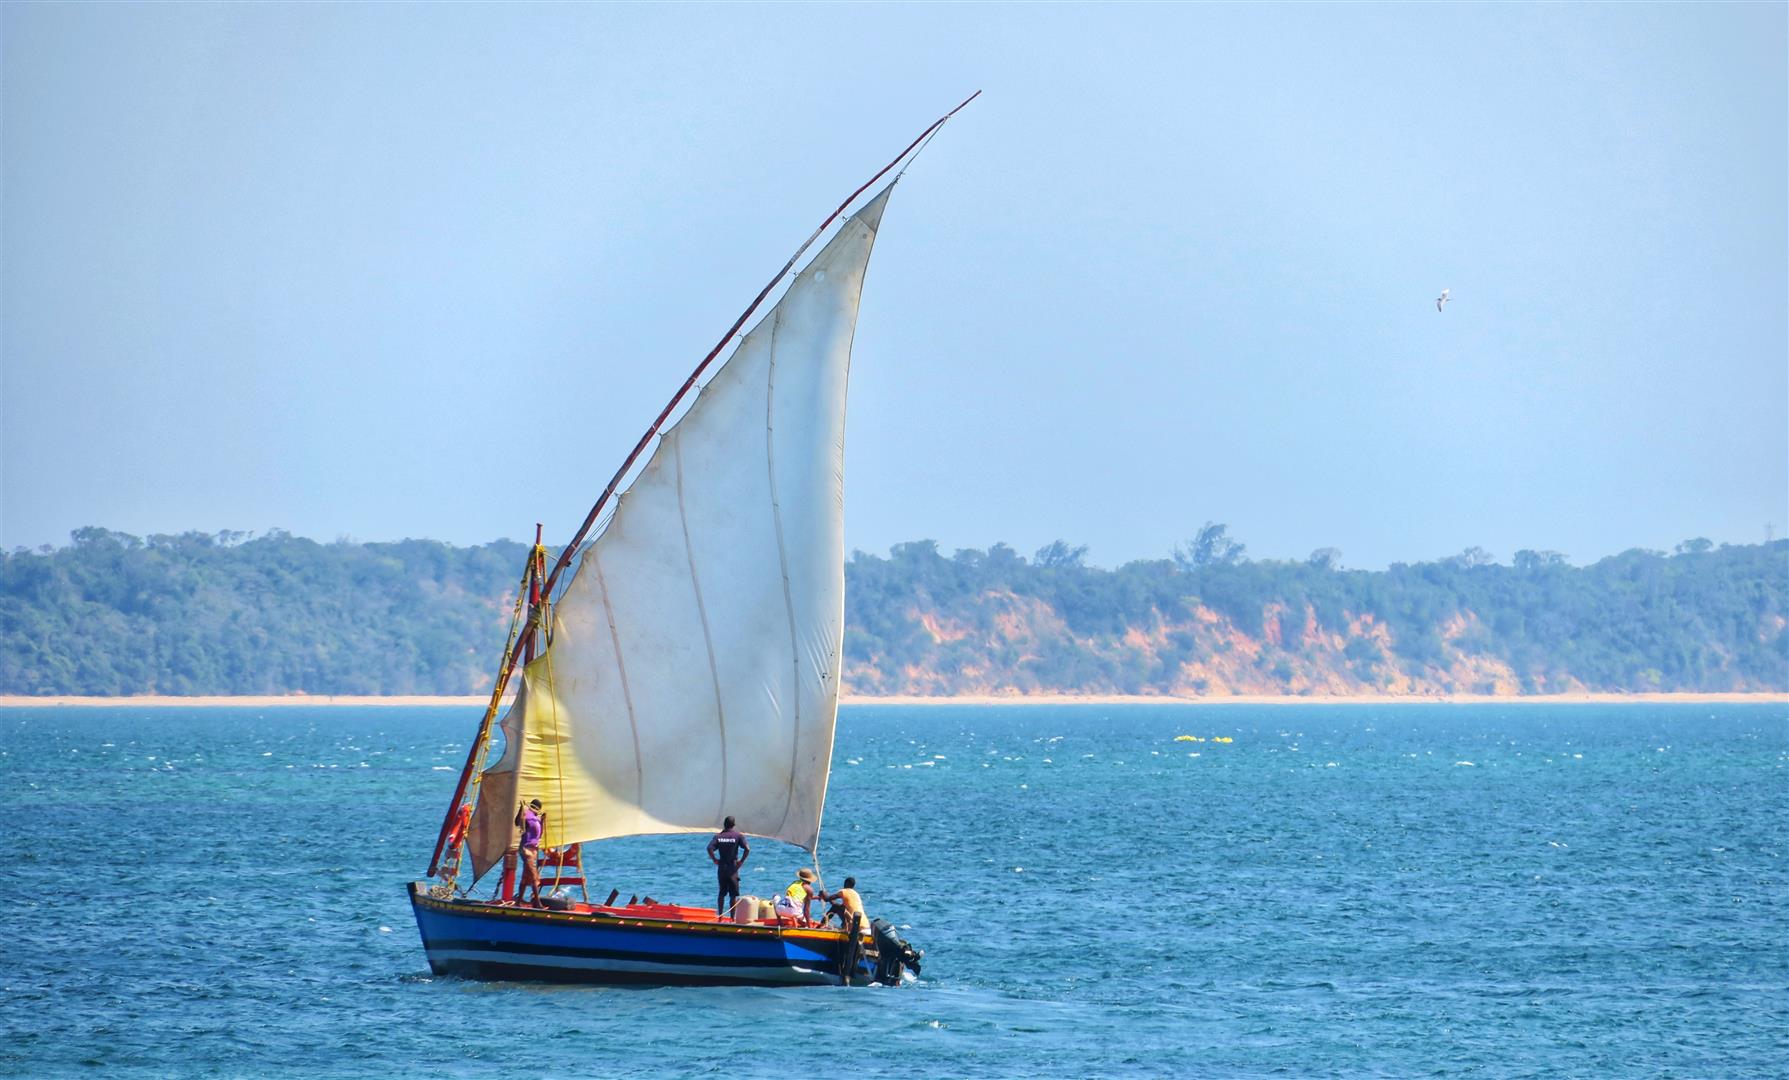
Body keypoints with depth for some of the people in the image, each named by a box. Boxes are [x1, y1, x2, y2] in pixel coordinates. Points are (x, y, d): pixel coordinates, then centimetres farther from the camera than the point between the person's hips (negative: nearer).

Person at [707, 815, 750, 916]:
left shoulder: (718, 835, 2)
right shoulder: (738, 835, -4)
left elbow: (710, 848, -11)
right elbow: (747, 849, -15)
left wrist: (714, 859, 0)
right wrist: (742, 861, -4)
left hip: (721, 867, 3)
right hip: (732, 868, -3)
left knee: (722, 893, 15)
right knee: (733, 894, 1)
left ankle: (720, 916, 16)